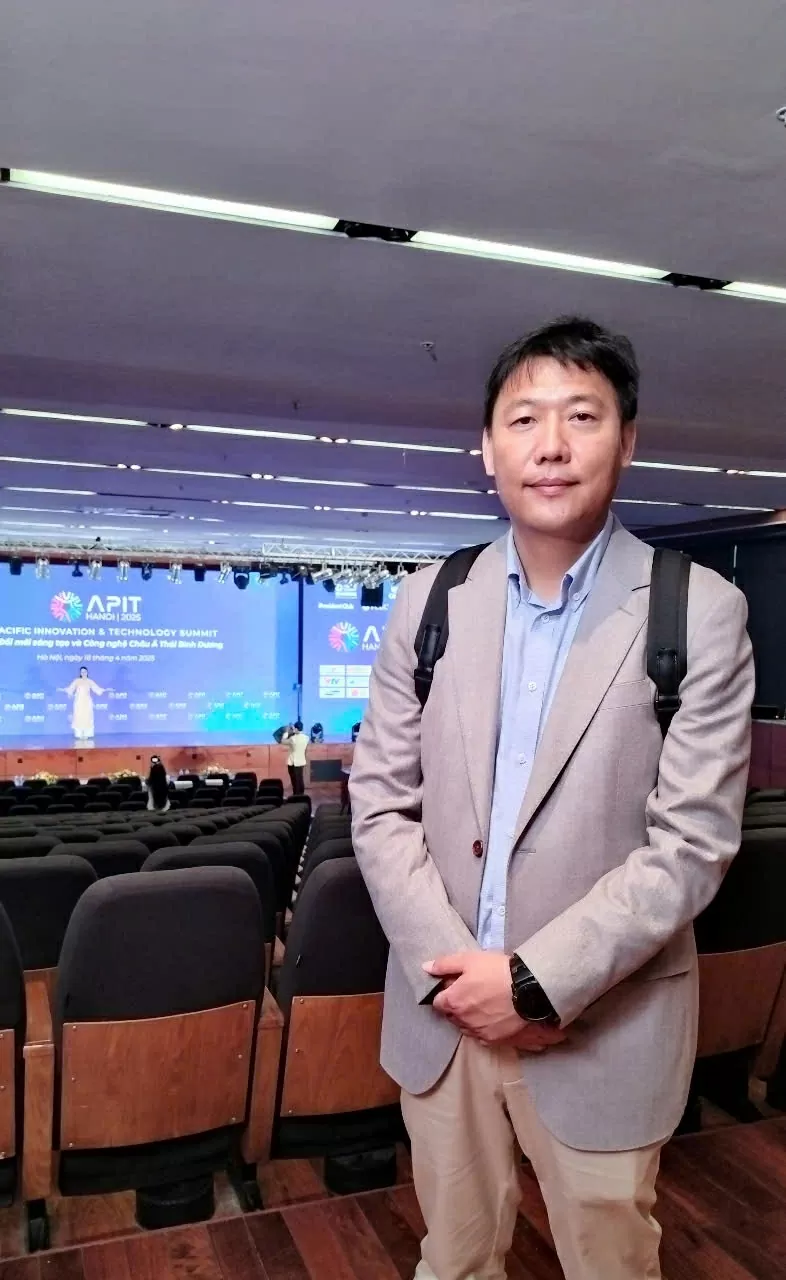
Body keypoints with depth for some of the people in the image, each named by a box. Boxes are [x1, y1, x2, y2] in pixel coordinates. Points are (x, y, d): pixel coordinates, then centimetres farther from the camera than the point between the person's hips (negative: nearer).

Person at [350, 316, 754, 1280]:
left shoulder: (700, 612, -10)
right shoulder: (430, 602, -1)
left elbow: (691, 841, -13)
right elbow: (381, 804, 0)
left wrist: (536, 980, -16)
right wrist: (452, 967, -10)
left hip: (605, 1026, -2)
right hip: (442, 1008, 3)